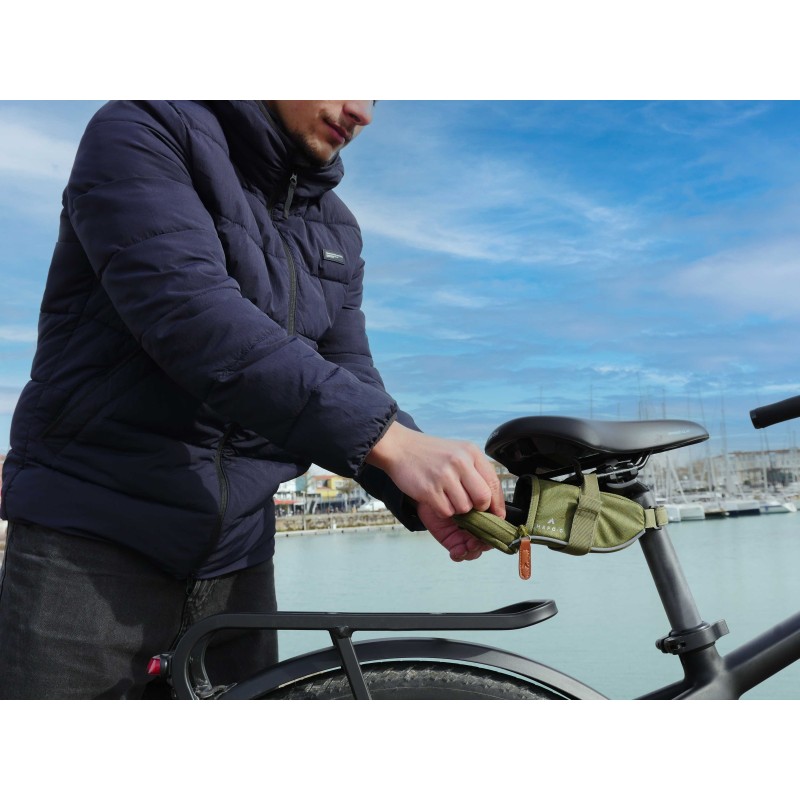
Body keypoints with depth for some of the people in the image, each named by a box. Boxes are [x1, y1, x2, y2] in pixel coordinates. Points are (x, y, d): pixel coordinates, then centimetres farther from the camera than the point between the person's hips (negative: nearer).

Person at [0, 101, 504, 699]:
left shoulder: (336, 229, 11)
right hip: (92, 536, -5)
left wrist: (425, 496, -16)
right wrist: (391, 438, -32)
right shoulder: (140, 132, -8)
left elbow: (349, 382, 4)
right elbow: (190, 312, -24)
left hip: (234, 553, 6)